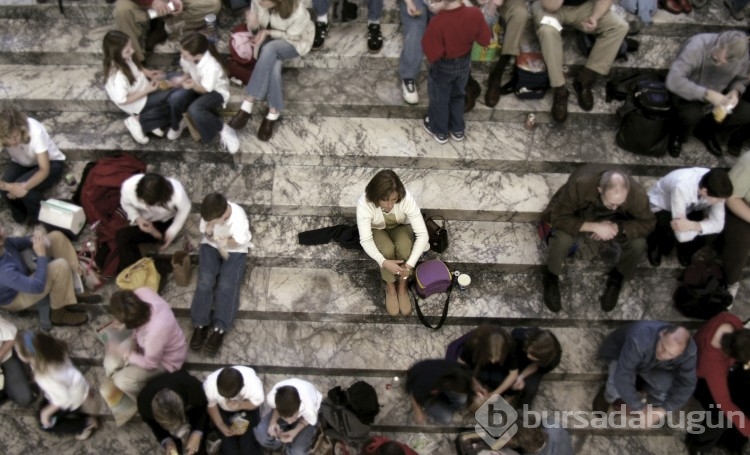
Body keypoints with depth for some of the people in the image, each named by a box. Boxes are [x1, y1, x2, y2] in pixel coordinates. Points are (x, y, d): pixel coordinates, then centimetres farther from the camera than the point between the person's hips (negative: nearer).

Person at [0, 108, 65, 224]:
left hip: (51, 163, -3)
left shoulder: (36, 131, -36)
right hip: (21, 164, 4)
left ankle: (39, 220, 0)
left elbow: (44, 170, -31)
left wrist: (24, 187, -44)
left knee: (25, 189, -30)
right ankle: (20, 216, 8)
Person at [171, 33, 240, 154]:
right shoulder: (187, 57, -20)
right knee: (175, 98, -24)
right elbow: (187, 73, 1)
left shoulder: (212, 67, -37)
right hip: (197, 85, 6)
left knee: (194, 109, -34)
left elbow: (205, 90, -24)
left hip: (216, 91, -6)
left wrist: (194, 85, -44)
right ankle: (180, 121, 9)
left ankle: (222, 130, -11)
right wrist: (183, 79, -21)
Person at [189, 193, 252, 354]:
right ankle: (199, 325, -17)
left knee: (227, 286, -21)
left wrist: (222, 242, -16)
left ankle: (218, 329, -23)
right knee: (205, 281, -18)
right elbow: (206, 233, -4)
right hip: (211, 246, 3)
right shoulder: (209, 214, -18)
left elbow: (239, 242, -20)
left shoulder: (238, 216, -28)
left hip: (235, 251, -3)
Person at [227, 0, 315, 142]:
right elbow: (255, 24, -5)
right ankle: (274, 113, -20)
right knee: (273, 66, -32)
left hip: (296, 42, -4)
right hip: (271, 37, 4)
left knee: (269, 49, -35)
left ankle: (247, 105, -31)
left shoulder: (298, 12, -34)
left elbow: (291, 37, -17)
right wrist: (252, 21, -28)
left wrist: (268, 32, -28)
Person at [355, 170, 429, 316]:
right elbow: (365, 240, -33)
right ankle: (390, 288, -6)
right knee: (387, 250, -32)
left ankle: (402, 287, -8)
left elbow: (422, 234, -33)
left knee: (404, 246, -32)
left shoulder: (407, 199, -36)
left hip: (401, 227, 1)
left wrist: (410, 264, -41)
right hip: (377, 230, -1)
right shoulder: (364, 203, -36)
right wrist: (383, 262, -47)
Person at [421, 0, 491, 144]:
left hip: (443, 66, -4)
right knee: (458, 95, 28)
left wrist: (428, 39, -13)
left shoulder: (437, 23, -36)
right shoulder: (475, 14, -24)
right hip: (465, 62, 4)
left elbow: (433, 54, -29)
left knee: (439, 98, 22)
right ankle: (457, 130, 45)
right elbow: (485, 40, -10)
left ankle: (439, 131, 42)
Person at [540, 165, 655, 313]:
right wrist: (594, 227, -42)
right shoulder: (580, 184, -41)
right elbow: (559, 218, -33)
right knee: (562, 239, -33)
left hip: (612, 220, 2)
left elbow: (648, 223, -20)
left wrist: (617, 227, -36)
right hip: (578, 214, -2)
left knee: (638, 244, -24)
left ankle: (617, 278, 8)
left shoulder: (637, 193, -34)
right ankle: (551, 277, 0)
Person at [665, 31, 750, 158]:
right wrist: (707, 94, -40)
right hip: (690, 96, -5)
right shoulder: (697, 46, -30)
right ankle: (677, 137, -2)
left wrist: (736, 91, -17)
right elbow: (673, 81, -38)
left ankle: (705, 130, 6)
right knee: (692, 114, -37)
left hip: (716, 99, 5)